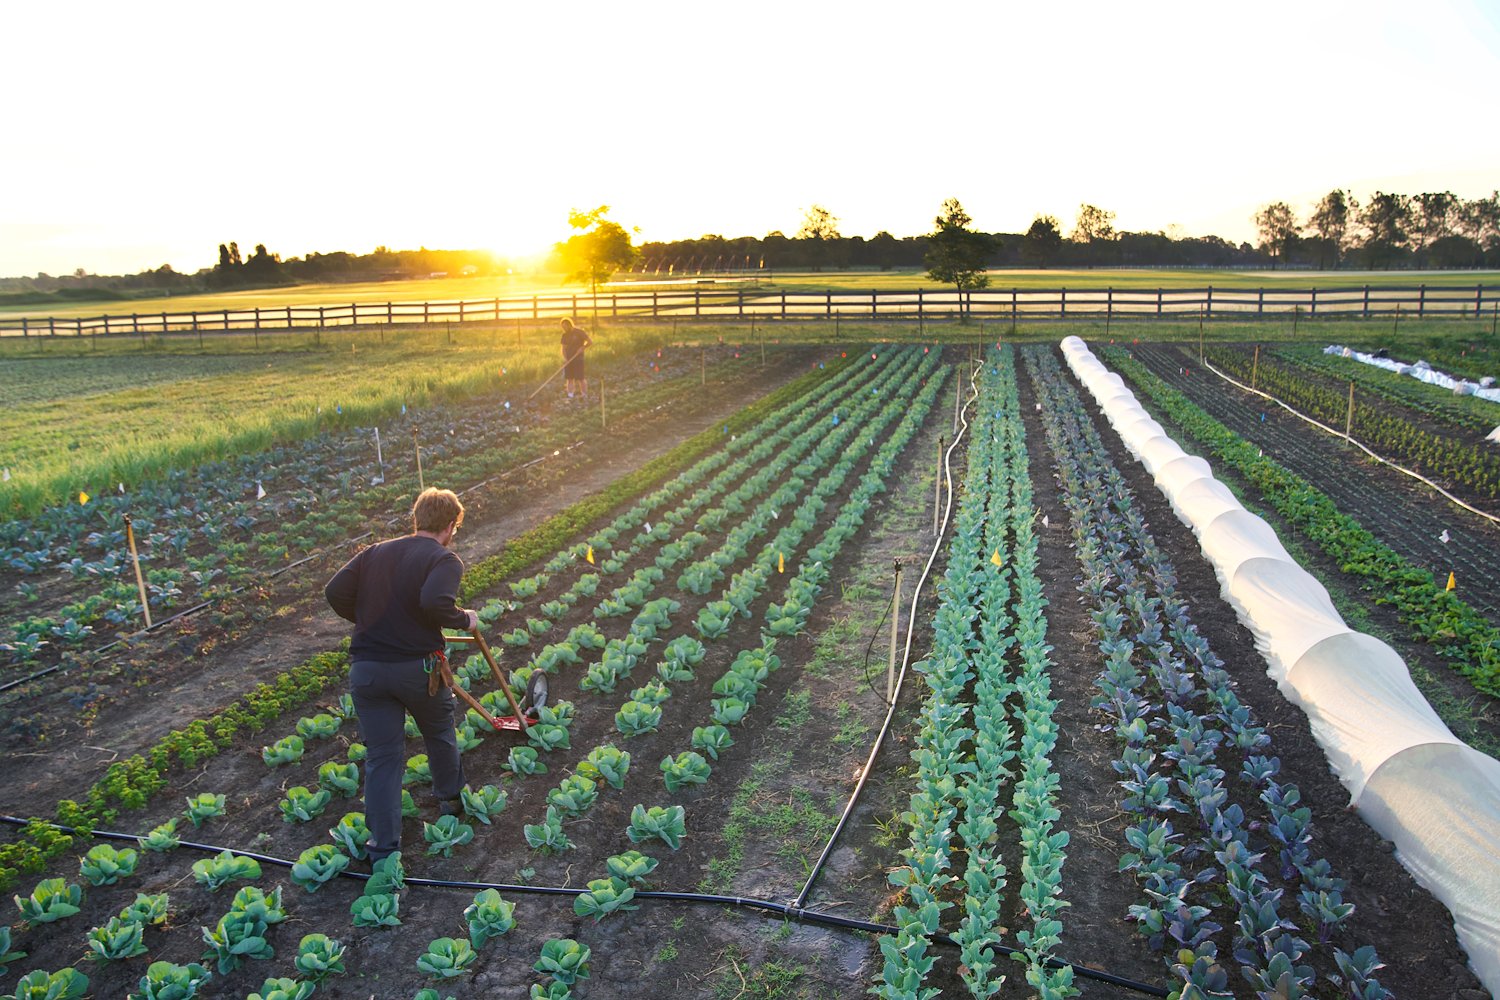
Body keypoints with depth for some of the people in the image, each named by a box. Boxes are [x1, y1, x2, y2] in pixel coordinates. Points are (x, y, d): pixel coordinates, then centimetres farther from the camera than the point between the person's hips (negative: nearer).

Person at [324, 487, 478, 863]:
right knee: (439, 734, 25)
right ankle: (450, 798, 46)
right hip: (418, 668, -3)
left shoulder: (375, 552, 8)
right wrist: (465, 620, -8)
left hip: (366, 671, 3)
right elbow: (435, 602, -26)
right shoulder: (445, 559, -8)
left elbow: (335, 591, 2)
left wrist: (366, 620, 16)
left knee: (382, 757, 10)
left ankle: (383, 848, 12)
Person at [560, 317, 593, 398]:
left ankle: (585, 396, 0)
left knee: (580, 379, -8)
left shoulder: (579, 332, -6)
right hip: (568, 360, 5)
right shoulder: (565, 335, 10)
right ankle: (570, 396, 4)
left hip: (578, 359, -5)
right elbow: (563, 348, 11)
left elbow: (590, 342, -5)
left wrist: (582, 347, -17)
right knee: (569, 379, 2)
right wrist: (564, 358, -5)